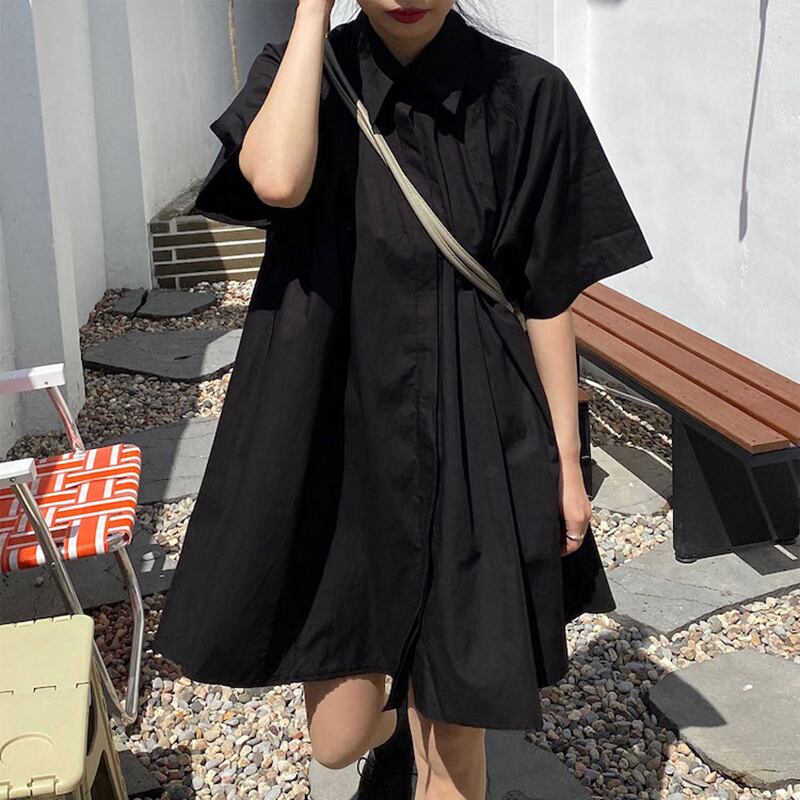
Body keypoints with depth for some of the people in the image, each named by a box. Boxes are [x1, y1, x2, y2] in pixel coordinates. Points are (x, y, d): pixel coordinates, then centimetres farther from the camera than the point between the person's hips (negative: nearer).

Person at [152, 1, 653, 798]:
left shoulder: (524, 95, -5)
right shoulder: (301, 77, -2)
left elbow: (548, 298, 0)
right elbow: (276, 182, -26)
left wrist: (566, 459, 2)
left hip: (471, 449, 0)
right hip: (334, 441, 1)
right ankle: (395, 724, 50)